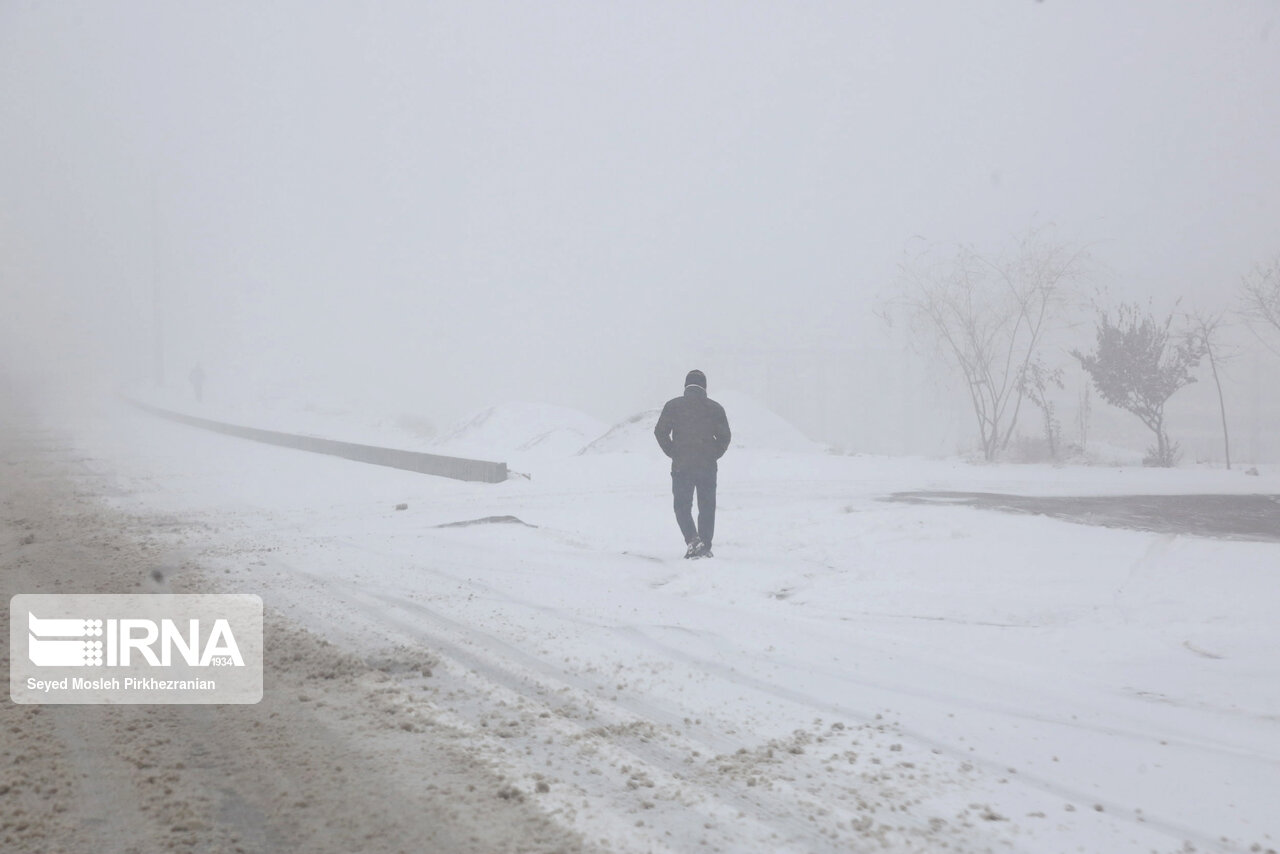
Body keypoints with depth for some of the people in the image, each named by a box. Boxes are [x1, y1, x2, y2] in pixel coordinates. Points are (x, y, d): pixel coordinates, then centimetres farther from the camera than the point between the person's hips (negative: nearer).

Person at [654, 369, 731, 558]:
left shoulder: (673, 406, 2)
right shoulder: (715, 408, 4)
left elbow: (660, 432, -2)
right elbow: (724, 436, 3)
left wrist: (673, 454, 7)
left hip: (681, 466, -1)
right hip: (707, 467, 1)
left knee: (682, 506, 7)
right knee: (707, 508, 10)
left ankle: (692, 539, -15)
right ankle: (704, 548, 8)